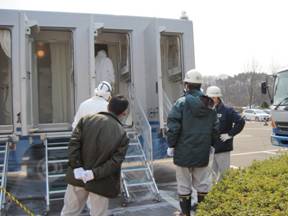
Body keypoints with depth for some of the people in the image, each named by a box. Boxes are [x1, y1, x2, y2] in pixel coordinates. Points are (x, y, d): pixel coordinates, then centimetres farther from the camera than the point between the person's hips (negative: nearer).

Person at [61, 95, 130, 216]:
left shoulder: (86, 119, -2)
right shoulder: (122, 134, -8)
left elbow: (74, 143, -10)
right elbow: (115, 162, -16)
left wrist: (77, 166, -11)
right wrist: (95, 173, -16)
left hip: (78, 177, 3)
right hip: (100, 183, -2)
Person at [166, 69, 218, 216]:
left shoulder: (181, 102, -12)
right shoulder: (210, 105, 6)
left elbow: (173, 127, -15)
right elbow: (215, 128, 11)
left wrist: (171, 145, -3)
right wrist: (209, 145, 21)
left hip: (183, 151, -5)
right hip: (202, 152, 5)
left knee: (184, 186, 7)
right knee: (202, 183, 15)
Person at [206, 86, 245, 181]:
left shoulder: (227, 110, -6)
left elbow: (241, 122, -11)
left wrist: (230, 134, -12)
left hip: (222, 148, -4)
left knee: (224, 173, 3)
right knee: (213, 173, 15)